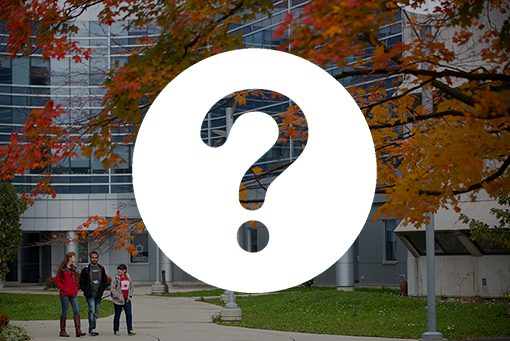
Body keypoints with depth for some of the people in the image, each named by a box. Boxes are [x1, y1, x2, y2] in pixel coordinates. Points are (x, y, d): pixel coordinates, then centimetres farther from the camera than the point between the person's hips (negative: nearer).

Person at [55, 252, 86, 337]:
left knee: (76, 311, -4)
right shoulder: (62, 269, -8)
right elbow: (58, 281, -8)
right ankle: (62, 331, 12)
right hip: (65, 294, -6)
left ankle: (78, 330, -8)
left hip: (73, 294, 6)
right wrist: (66, 290, -12)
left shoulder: (73, 268, 14)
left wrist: (76, 289, 10)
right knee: (65, 312, 1)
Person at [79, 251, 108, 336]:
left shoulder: (101, 269, 9)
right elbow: (81, 282, 2)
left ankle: (91, 329, 15)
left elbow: (105, 281, 13)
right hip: (90, 294, -4)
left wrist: (101, 291, -1)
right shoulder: (86, 269, -1)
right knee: (92, 311, -16)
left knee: (96, 313, 7)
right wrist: (86, 292, -9)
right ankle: (92, 329, -17)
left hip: (98, 294, 4)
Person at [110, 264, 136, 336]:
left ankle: (130, 330, -3)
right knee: (117, 315, 5)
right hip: (118, 300, -4)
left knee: (129, 314, -5)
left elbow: (131, 287, 19)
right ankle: (116, 330, 17)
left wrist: (130, 295, 6)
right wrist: (118, 297, -15)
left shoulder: (128, 277, 7)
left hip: (127, 299, 4)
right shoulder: (116, 278, -7)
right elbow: (112, 289, -10)